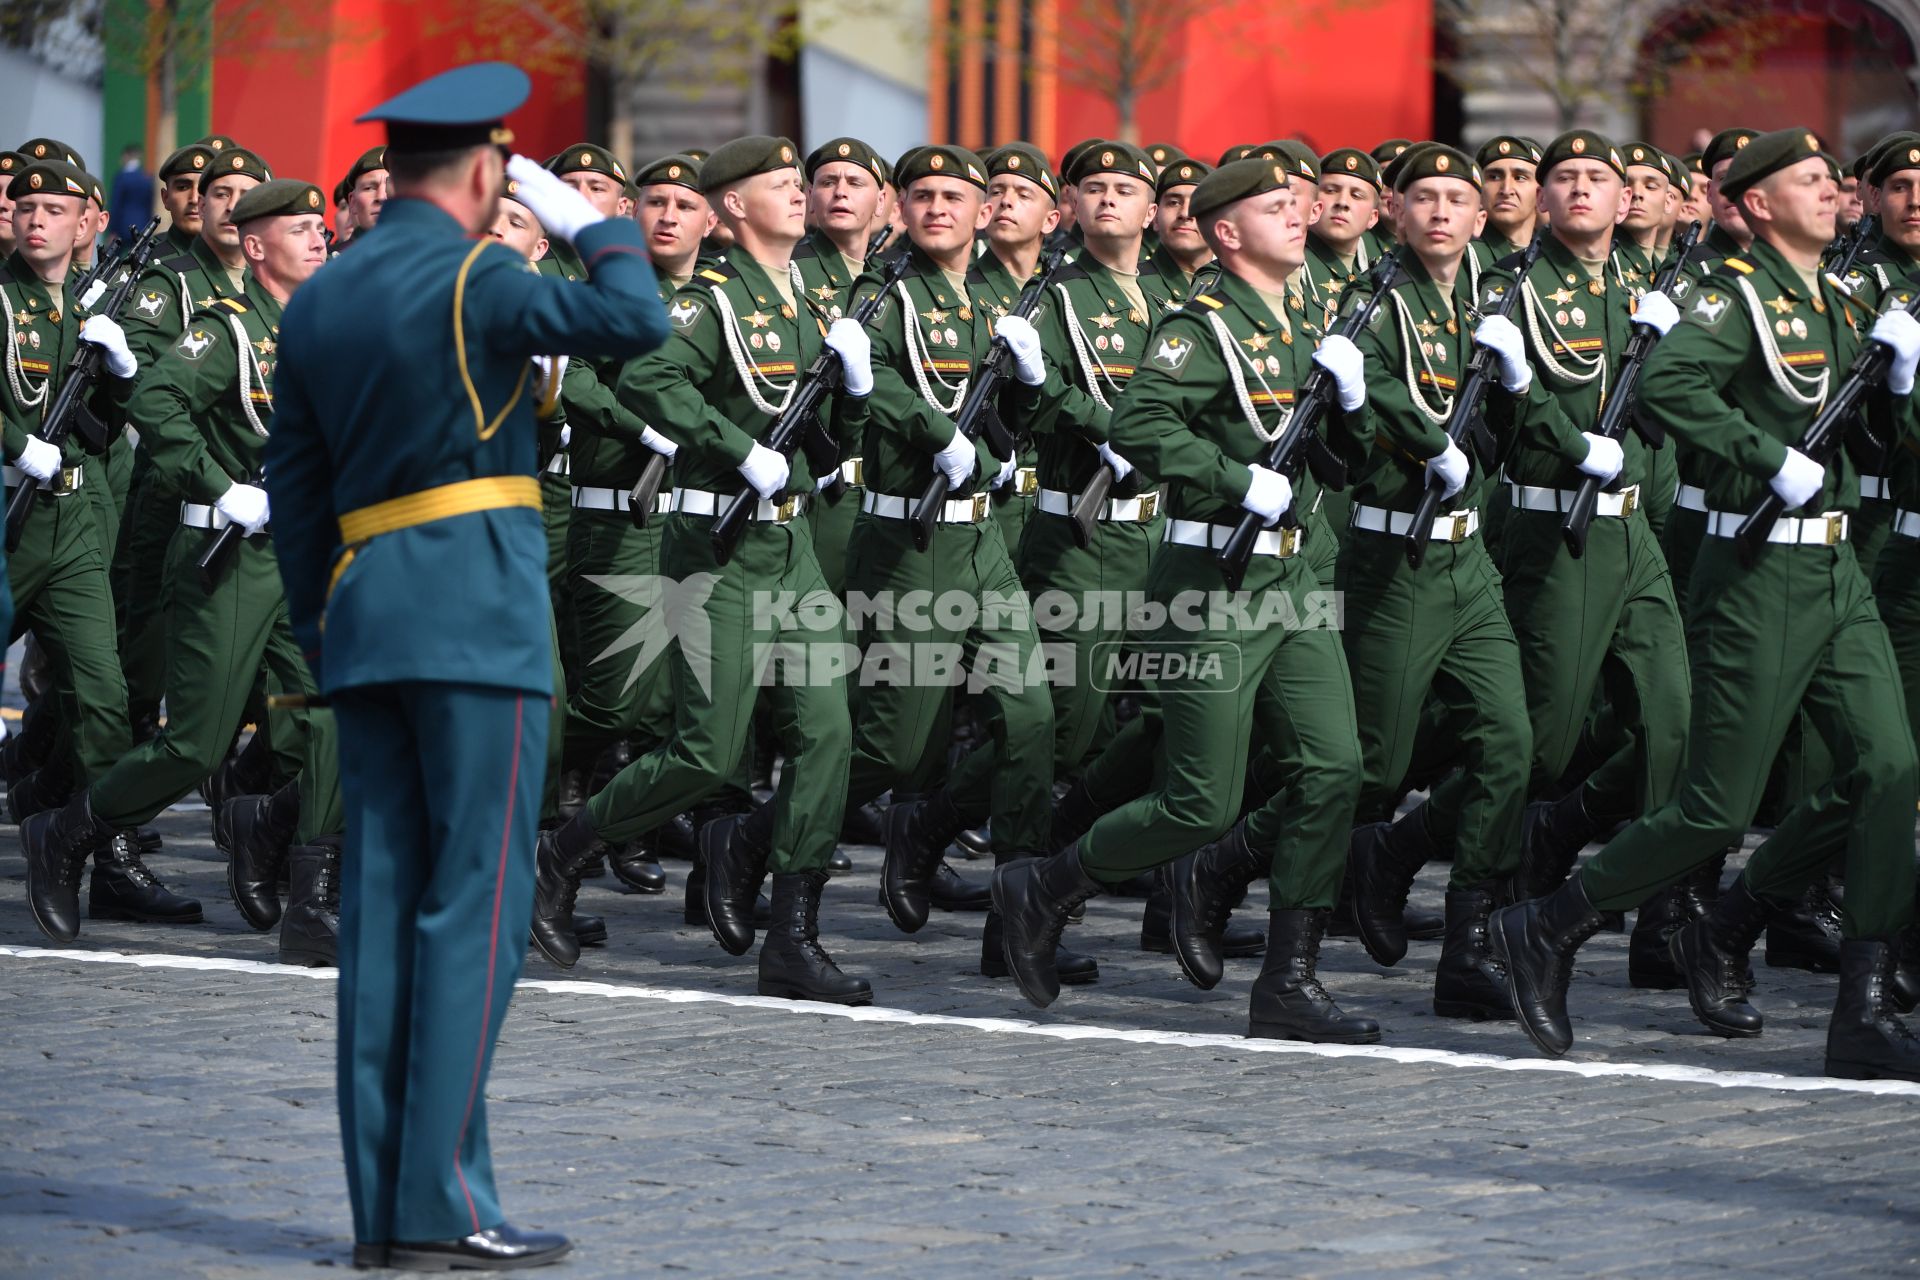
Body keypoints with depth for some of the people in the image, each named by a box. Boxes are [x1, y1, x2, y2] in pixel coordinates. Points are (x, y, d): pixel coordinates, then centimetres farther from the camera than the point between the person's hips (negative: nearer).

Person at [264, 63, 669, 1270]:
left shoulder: (318, 302, 13)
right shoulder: (472, 281, -9)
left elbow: (297, 492, 15)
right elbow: (636, 319, -19)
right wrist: (583, 219, -1)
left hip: (364, 622, 7)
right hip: (480, 613, -7)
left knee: (383, 902, 7)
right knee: (476, 902, -6)